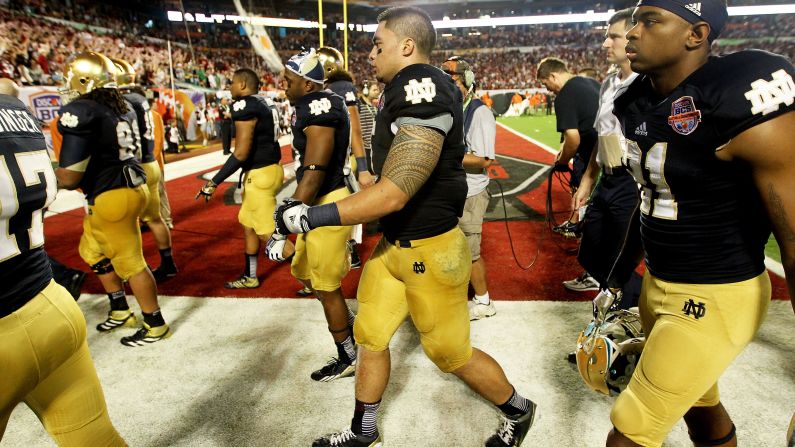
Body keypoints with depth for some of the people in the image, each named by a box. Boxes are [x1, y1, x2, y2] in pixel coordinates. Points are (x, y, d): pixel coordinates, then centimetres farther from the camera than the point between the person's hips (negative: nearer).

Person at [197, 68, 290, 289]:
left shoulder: (244, 106, -17)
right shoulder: (266, 103, 11)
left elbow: (241, 153, -22)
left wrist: (213, 182, -18)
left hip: (259, 174, -10)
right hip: (270, 168, 10)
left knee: (268, 233, -1)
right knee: (248, 224, 20)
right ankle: (250, 277, 32)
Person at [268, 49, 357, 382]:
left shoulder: (318, 111, -20)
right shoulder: (319, 106, 10)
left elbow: (312, 177, -25)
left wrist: (282, 228, -25)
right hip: (320, 204, 10)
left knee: (327, 288, 6)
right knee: (305, 273, 22)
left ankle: (348, 358, 26)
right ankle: (350, 328, 36)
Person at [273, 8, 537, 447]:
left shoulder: (421, 90, -25)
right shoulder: (410, 87, 6)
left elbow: (394, 194, -30)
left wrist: (311, 216, -24)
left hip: (428, 251, -9)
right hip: (395, 244, 9)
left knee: (451, 353, 10)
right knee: (369, 335, 17)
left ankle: (519, 412, 37)